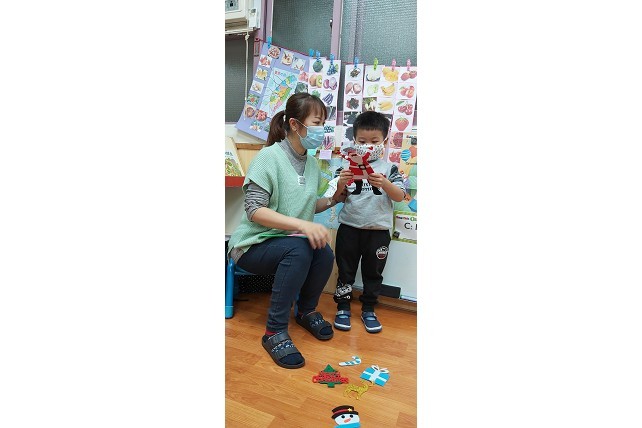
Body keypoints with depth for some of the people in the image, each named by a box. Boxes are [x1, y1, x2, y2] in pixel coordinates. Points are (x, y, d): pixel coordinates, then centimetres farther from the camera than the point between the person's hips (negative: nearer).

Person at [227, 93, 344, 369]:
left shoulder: (312, 162, 6)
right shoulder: (269, 156, -16)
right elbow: (254, 210, -22)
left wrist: (333, 199, -4)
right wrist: (302, 225, -33)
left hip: (293, 243, 6)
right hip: (254, 245, -5)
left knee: (325, 254, -24)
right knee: (298, 249, -35)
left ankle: (307, 311, 4)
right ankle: (275, 332, -22)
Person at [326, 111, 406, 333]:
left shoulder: (389, 169, 0)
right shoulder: (349, 166, 0)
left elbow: (400, 196, -8)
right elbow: (337, 198, 2)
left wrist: (384, 184, -26)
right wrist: (341, 183, -19)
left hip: (378, 230, 0)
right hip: (349, 228, 0)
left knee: (373, 272, 14)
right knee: (345, 270, 11)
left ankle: (368, 310, 29)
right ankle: (343, 307, 26)